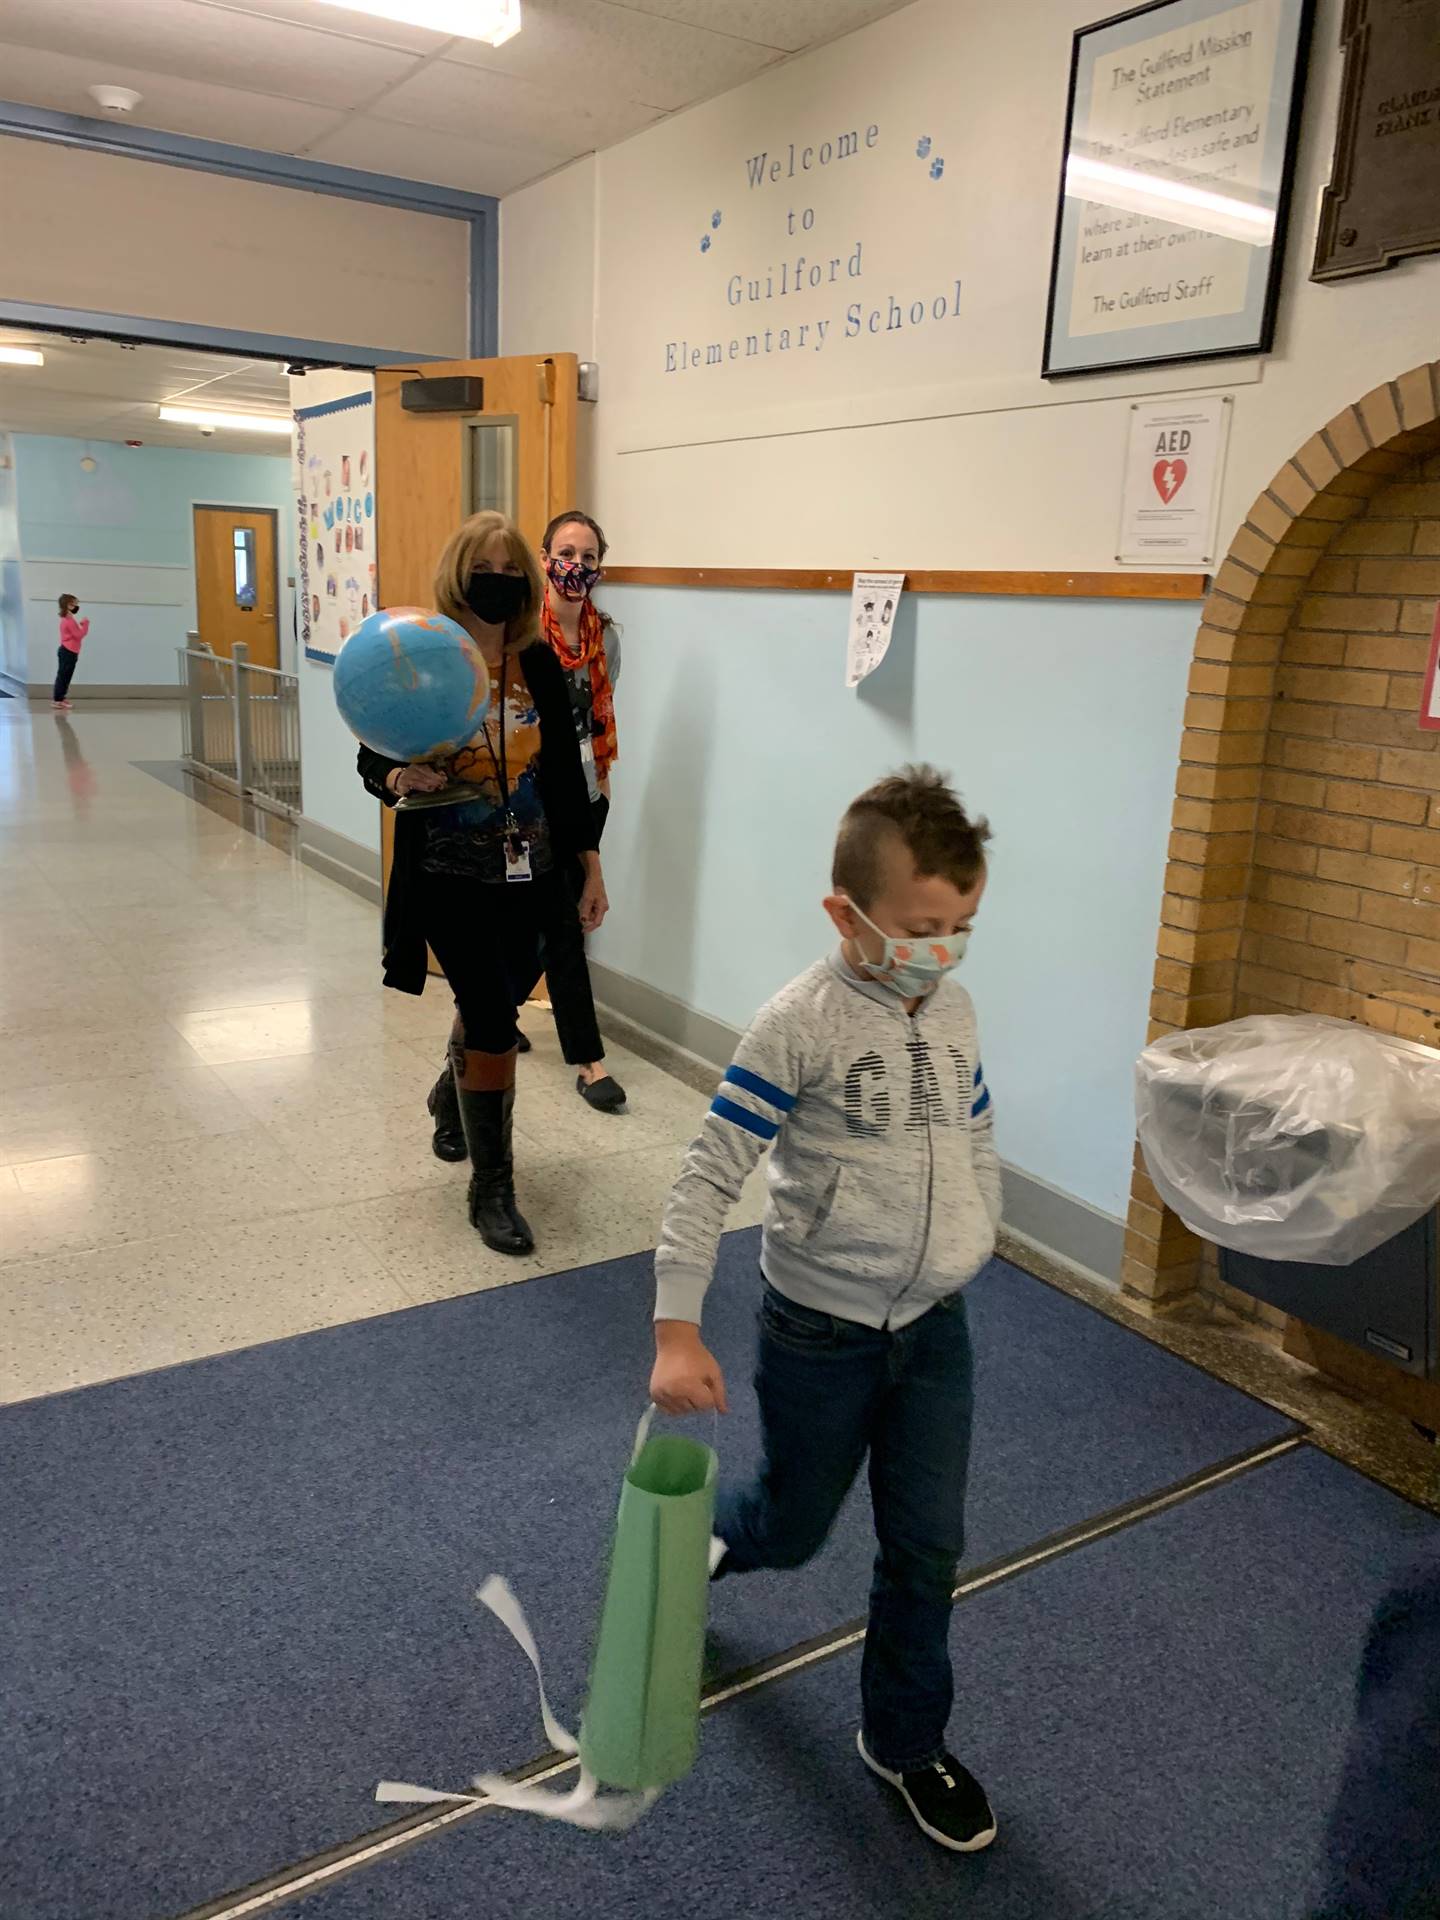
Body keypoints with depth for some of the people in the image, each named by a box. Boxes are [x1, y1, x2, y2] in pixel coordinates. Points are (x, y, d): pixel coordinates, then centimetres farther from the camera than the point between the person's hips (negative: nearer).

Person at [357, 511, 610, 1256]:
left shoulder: (539, 666, 0)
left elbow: (565, 771, 6)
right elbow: (372, 757, -3)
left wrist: (591, 869, 6)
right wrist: (399, 779, -27)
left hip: (528, 874, 4)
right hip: (451, 877, -4)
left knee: (496, 1002, 19)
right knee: (494, 1020, -6)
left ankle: (456, 1085, 55)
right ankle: (492, 1189, 11)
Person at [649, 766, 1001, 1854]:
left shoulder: (954, 1010, -3)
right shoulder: (800, 1026, -22)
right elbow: (708, 1180, -21)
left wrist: (968, 1252, 6)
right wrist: (678, 1333, -23)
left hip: (934, 1324, 5)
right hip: (820, 1328, -4)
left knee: (927, 1545, 14)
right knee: (795, 1528, 17)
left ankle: (906, 1741, 37)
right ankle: (699, 1537, 52)